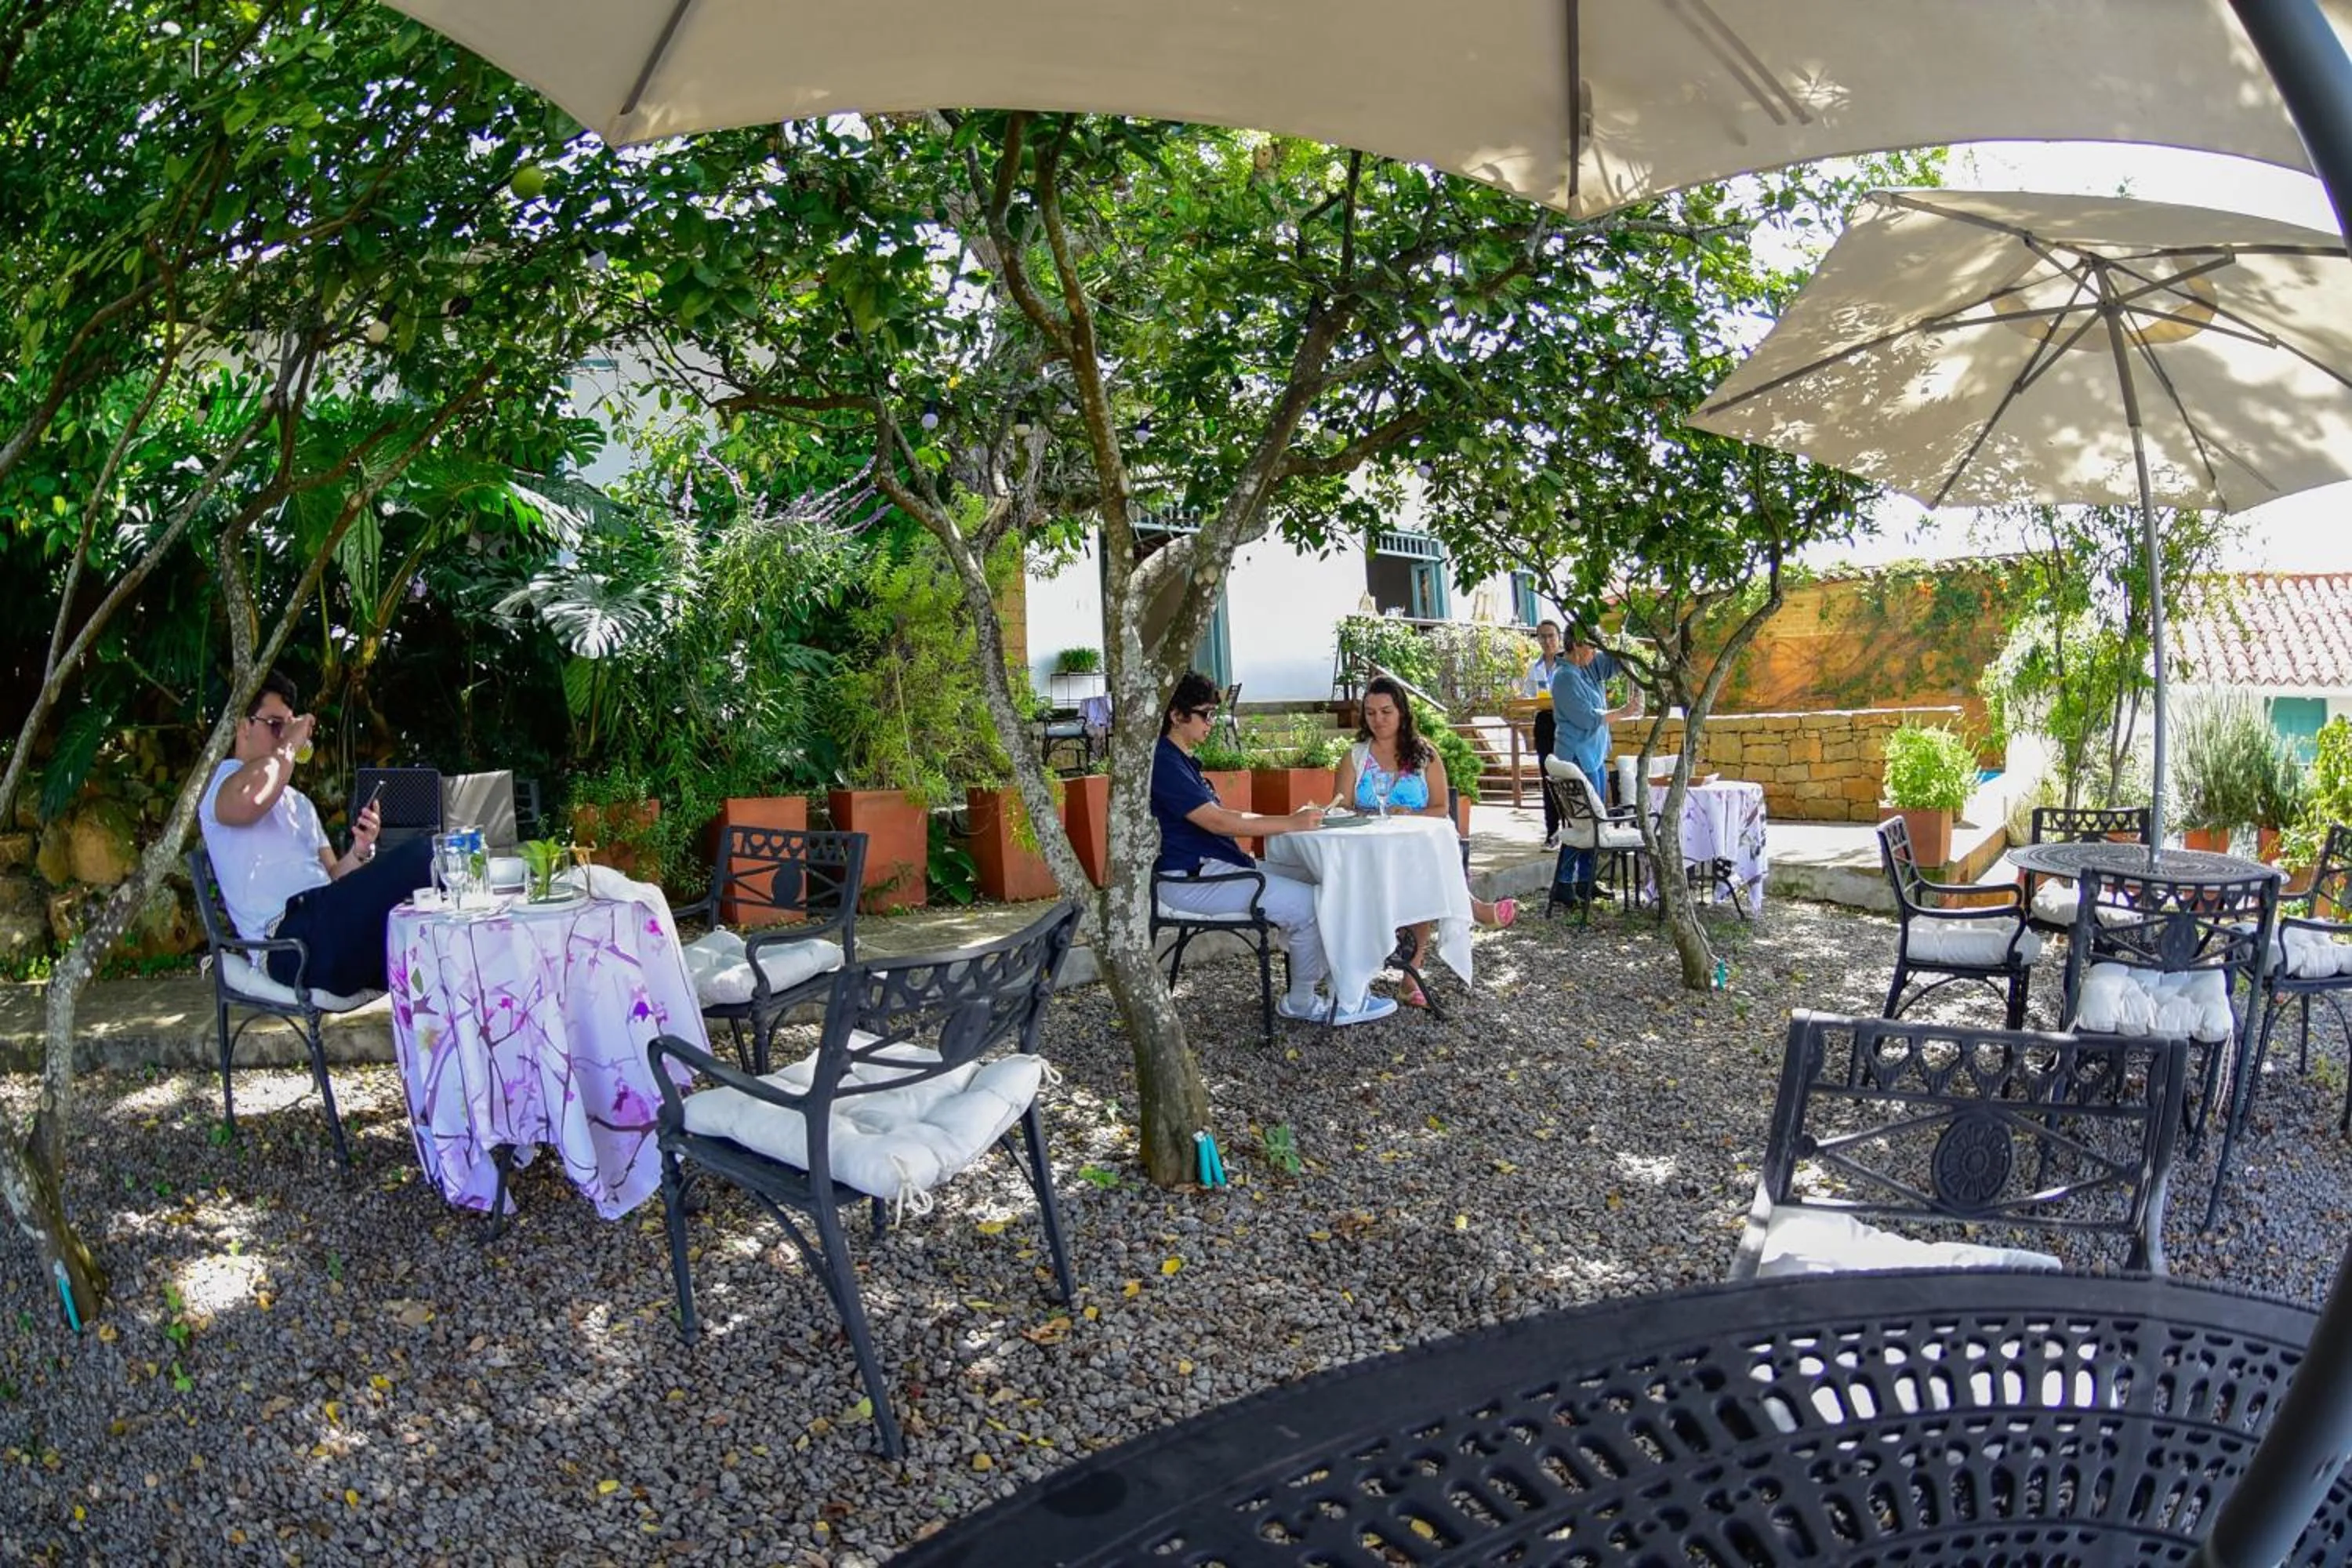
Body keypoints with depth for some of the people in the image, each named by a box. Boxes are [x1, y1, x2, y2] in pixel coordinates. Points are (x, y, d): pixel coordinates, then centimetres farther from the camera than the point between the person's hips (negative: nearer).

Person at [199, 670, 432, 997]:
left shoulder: (299, 801, 33)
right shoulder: (223, 777, 8)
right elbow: (248, 799, -21)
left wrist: (360, 851, 3)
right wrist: (290, 745, -6)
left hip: (328, 928, 8)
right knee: (419, 857, -24)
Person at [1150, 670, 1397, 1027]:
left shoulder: (1180, 760, 19)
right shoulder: (1162, 762, -15)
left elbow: (1219, 816, 17)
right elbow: (1216, 822, -22)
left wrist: (1292, 819, 6)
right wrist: (1290, 824, -20)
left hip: (1215, 866, 11)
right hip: (1189, 880, -11)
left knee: (1309, 886, 4)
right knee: (1306, 902, -15)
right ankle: (1302, 1002, 2)